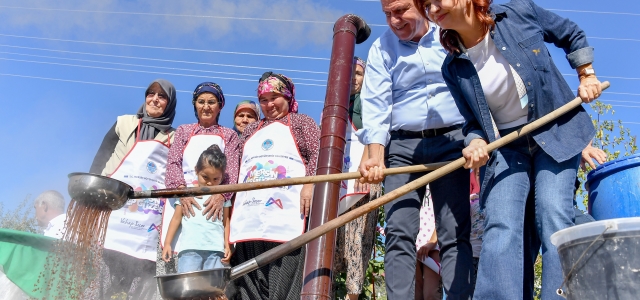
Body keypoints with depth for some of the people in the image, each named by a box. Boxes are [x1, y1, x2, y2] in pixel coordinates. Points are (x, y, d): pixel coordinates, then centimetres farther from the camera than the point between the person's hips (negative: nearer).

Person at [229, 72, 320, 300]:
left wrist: (310, 183, -17)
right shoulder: (251, 131, 27)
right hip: (250, 218, 5)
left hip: (287, 216, -5)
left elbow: (318, 153, -1)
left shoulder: (301, 122, 14)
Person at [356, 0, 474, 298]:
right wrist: (375, 156, -17)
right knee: (399, 232, -7)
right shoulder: (381, 48, 5)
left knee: (456, 233, -4)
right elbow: (376, 106, -4)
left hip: (450, 142, 0)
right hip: (402, 145, 1)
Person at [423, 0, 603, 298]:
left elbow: (573, 35, 10)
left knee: (553, 217, -17)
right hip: (506, 146, 1)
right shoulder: (454, 68, -2)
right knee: (500, 226, -17)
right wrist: (476, 142, -15)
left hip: (557, 131, -1)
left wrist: (587, 76, 4)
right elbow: (474, 120, 5)